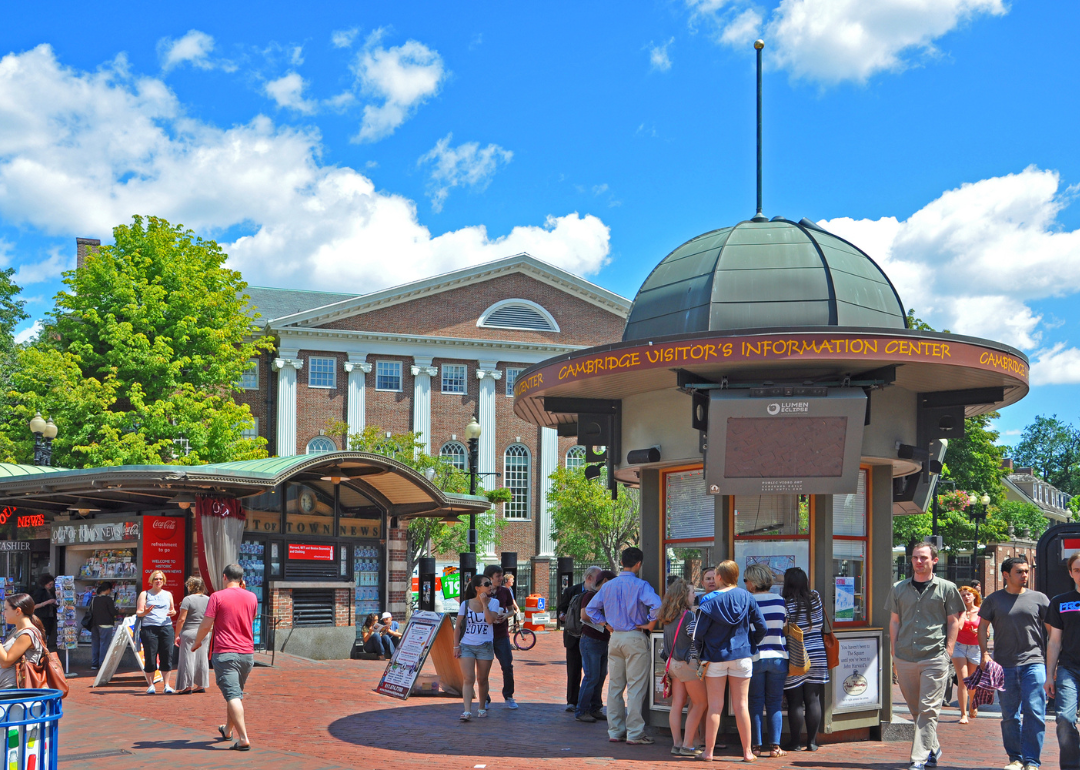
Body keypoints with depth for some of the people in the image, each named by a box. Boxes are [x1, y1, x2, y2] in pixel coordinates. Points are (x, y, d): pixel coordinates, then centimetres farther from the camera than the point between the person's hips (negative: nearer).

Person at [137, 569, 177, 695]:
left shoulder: (168, 594, 18)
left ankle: (167, 685, 3)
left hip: (166, 627, 3)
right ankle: (150, 686, 4)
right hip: (149, 628, -2)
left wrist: (173, 612, 0)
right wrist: (144, 612, -18)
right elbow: (138, 613, 4)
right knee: (150, 657, -4)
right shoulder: (145, 594, 9)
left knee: (167, 656, -2)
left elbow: (172, 610, 24)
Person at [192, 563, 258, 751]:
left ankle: (243, 739, -20)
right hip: (247, 653, 5)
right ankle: (228, 730, 39)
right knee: (236, 693, 21)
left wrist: (197, 642, 9)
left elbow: (206, 624, -8)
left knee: (232, 695, -10)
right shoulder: (252, 597, 8)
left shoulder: (217, 597, -7)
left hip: (225, 653, -5)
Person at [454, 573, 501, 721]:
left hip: (485, 646, 1)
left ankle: (482, 708, 25)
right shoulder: (466, 604, 1)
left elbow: (490, 620, -17)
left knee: (482, 680, 8)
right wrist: (456, 646, -2)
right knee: (469, 679, -11)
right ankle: (467, 711, -18)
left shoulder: (493, 602, 2)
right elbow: (458, 627, 5)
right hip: (466, 646, -1)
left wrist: (484, 603, -14)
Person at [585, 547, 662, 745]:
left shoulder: (608, 586, 8)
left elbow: (591, 608, 15)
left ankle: (615, 731, 14)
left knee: (615, 686, 11)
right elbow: (657, 604, -26)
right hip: (635, 639, -6)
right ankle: (634, 733, -4)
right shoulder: (640, 585, -11)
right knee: (636, 687, -3)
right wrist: (651, 624, -12)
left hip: (615, 638, 6)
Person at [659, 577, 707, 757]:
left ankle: (677, 744, 7)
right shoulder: (689, 615, -16)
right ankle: (687, 745, -1)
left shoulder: (668, 617, 8)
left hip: (673, 662, 7)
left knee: (677, 705, 8)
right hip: (688, 664, -7)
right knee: (700, 703, 3)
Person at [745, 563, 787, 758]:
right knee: (775, 703, 8)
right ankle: (774, 745, 5)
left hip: (754, 657, -2)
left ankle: (757, 745, 6)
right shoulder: (781, 601, 3)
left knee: (755, 703, 6)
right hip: (779, 656, 2)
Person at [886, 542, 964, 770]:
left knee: (928, 710, -8)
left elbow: (954, 622, 6)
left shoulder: (946, 589, 4)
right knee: (915, 709, 12)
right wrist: (894, 652, 9)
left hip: (935, 658, -4)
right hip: (905, 658, 4)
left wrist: (948, 652, -2)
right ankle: (933, 748, 29)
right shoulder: (899, 589, 12)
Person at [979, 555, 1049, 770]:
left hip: (1034, 663, -1)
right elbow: (983, 627, 10)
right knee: (1009, 715, 6)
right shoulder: (993, 600, 6)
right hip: (1005, 664, 1)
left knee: (1034, 712, -9)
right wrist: (984, 653, -3)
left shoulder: (1038, 598, 6)